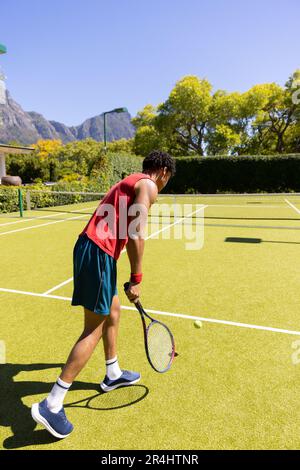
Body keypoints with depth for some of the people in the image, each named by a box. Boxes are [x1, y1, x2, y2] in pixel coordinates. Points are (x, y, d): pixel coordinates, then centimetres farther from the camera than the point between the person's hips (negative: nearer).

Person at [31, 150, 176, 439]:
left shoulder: (130, 182, 25)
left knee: (113, 312, 21)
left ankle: (113, 375, 39)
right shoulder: (148, 186, -4)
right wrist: (136, 280, -10)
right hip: (98, 253, -10)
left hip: (90, 248, 10)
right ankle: (51, 405, 5)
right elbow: (136, 235, -17)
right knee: (94, 330, -3)